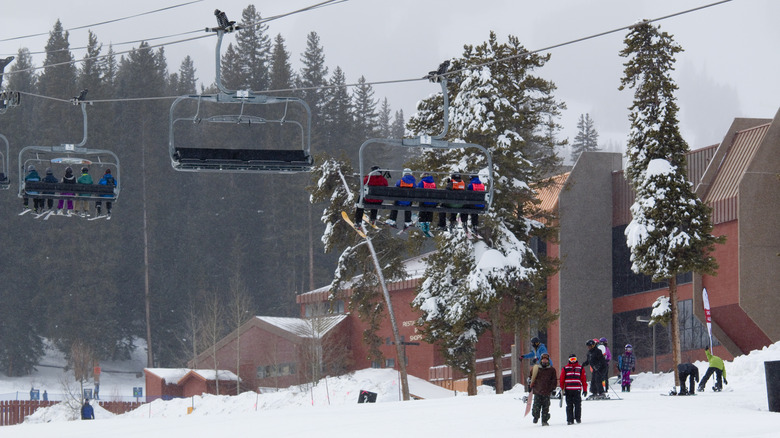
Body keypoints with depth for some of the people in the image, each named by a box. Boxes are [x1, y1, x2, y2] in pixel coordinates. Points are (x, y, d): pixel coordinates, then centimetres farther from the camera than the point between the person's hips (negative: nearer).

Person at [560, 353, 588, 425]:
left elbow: (584, 379, 10)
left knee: (578, 405, -2)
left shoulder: (580, 368, 10)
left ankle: (578, 418, 9)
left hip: (577, 390, 0)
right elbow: (562, 380, 8)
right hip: (568, 390, 0)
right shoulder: (565, 368, 9)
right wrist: (562, 389, 2)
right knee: (569, 405, -1)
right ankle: (569, 420, 1)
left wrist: (585, 389, 5)